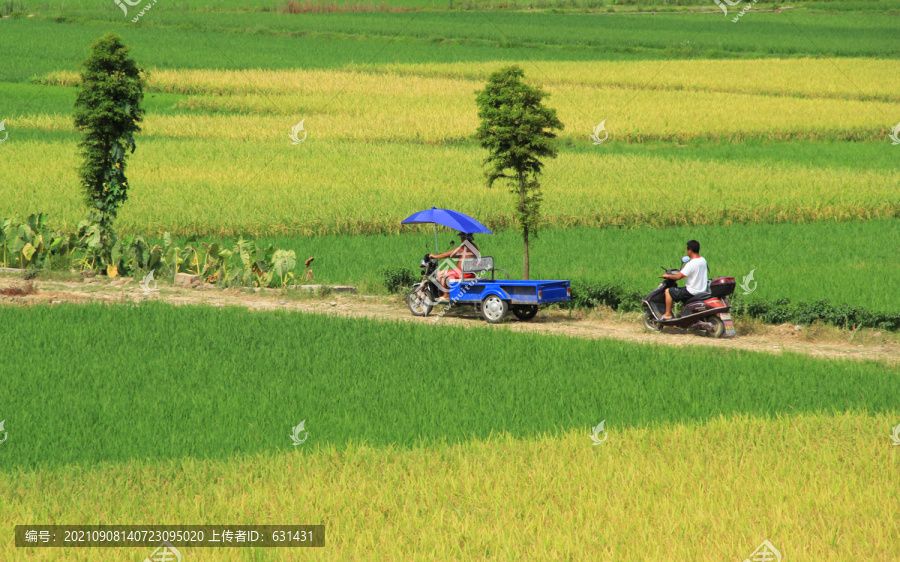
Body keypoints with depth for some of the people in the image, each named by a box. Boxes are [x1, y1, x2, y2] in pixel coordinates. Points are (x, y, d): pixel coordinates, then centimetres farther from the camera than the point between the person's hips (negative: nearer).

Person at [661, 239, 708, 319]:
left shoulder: (691, 264, -22)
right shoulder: (703, 260, 5)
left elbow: (678, 277, -21)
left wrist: (668, 276, -4)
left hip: (692, 291, -9)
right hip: (702, 291, 9)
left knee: (668, 291, 0)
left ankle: (668, 314, 3)